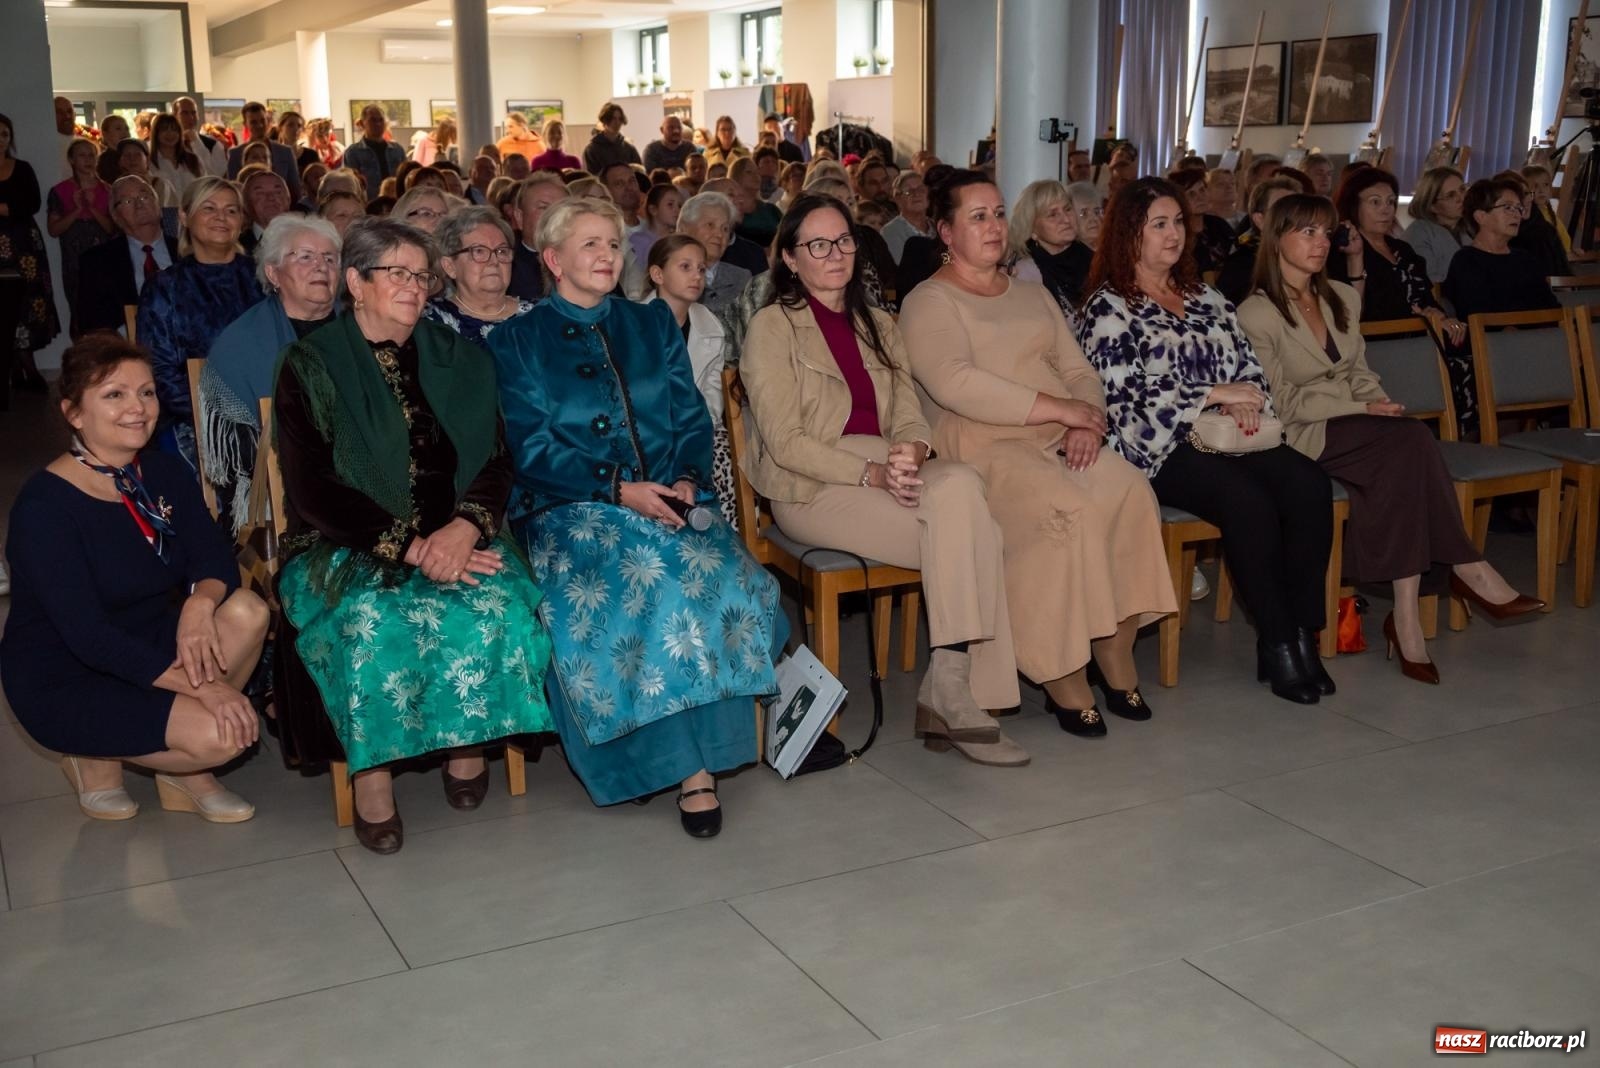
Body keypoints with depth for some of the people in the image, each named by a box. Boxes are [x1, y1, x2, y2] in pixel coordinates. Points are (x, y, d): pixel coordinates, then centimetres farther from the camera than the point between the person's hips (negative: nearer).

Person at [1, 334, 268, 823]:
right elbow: (86, 635, -27)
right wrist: (199, 685, -33)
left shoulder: (164, 474, 1)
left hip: (146, 645, 7)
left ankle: (184, 772, -2)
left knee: (247, 611, -20)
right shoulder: (44, 505, -22)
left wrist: (202, 602, -33)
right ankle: (95, 756, 4)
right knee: (220, 736, -26)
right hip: (65, 681, -7)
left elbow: (213, 555, -8)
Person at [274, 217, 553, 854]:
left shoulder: (457, 360, 13)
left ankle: (469, 739, -7)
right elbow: (312, 491, -6)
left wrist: (466, 526, -17)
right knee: (372, 622, -35)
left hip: (456, 539, 3)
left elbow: (496, 461, 6)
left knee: (499, 606, -29)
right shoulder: (311, 367, 3)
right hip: (347, 549, -2)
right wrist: (408, 546, -18)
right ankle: (372, 770, -16)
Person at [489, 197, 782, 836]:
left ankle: (700, 763, -27)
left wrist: (686, 480, -8)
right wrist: (619, 490, -15)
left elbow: (692, 420, 15)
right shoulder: (518, 340, 10)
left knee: (722, 575, -31)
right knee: (635, 587, -36)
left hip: (670, 498, 3)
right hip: (570, 511, -2)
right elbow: (532, 449, -1)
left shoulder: (653, 324, 22)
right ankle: (690, 766, -23)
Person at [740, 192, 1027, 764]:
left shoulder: (878, 326, 21)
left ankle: (947, 688, -24)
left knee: (960, 482, -28)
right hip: (811, 492, -5)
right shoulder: (772, 327, 1)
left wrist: (912, 452, -14)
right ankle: (950, 692, -18)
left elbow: (910, 417, 11)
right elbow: (785, 443, -8)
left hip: (886, 476, 6)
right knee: (967, 529, -27)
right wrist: (871, 473, -20)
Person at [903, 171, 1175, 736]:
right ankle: (1063, 675, -22)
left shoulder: (1032, 295, 25)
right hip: (980, 447, -6)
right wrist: (1060, 409, -15)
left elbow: (1078, 370, 18)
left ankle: (1116, 656, -15)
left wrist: (1088, 421, -6)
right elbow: (955, 383, -15)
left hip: (1058, 441, 6)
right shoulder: (929, 302, 3)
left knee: (1131, 490, -24)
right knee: (1065, 509, -34)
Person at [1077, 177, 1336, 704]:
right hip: (1160, 449, -6)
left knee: (1309, 483, -23)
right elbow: (1123, 397, -10)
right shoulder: (1108, 308, 2)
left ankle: (1303, 634, -16)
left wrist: (1245, 404, -5)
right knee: (1249, 503, -32)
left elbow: (1248, 363, 19)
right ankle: (1276, 644, -18)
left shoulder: (1204, 297, 22)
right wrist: (1215, 395, -10)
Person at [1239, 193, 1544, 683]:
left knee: (1400, 464, -30)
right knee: (1411, 439, -30)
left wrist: (1381, 404, -5)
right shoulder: (1255, 315, -6)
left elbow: (1358, 372, 18)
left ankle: (1406, 613, -33)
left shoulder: (1342, 298, 16)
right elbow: (1280, 403, -10)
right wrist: (1357, 408, -17)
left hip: (1350, 428, 6)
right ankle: (1468, 569, -23)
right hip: (1299, 437, -6)